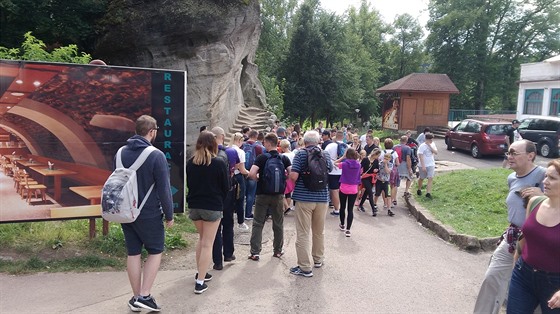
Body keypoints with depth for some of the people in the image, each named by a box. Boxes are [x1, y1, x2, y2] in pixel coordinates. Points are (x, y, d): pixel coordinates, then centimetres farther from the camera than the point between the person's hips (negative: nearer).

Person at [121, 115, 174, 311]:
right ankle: (144, 296, 5)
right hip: (149, 214, -5)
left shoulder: (121, 153, 4)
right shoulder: (156, 155, -15)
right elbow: (164, 189, -15)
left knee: (133, 253, 12)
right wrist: (169, 215, -6)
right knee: (155, 252, 10)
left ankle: (136, 297, 21)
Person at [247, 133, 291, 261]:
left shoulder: (262, 158, -9)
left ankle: (255, 252, 5)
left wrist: (258, 178, 0)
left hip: (262, 194, -2)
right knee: (278, 224, 14)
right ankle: (278, 251, 23)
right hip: (278, 195, 3)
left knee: (258, 224, 6)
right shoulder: (284, 158, 0)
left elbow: (251, 174, -21)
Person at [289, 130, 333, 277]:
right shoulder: (326, 154, 5)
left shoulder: (301, 154, -8)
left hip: (304, 197, -4)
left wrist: (290, 174, 5)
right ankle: (318, 259, 35)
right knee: (319, 231, 20)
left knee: (303, 233, 1)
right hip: (322, 197, 5)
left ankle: (305, 267, 3)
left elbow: (294, 176, -17)